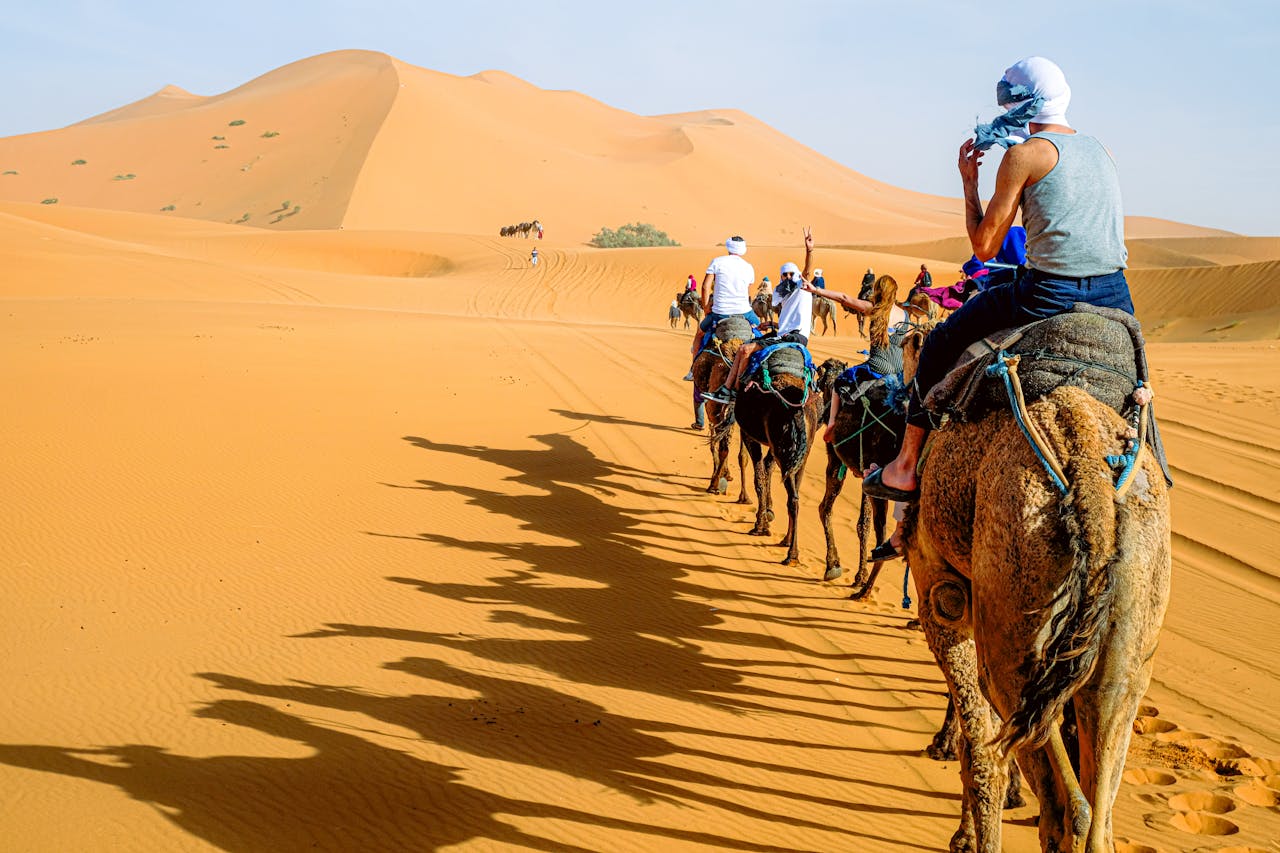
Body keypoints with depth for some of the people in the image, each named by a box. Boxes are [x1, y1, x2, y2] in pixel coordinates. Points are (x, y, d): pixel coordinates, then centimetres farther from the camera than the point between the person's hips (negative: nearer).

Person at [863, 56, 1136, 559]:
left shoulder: (1025, 154, -4)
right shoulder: (1099, 151, 16)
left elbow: (985, 245, -2)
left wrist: (969, 182, 10)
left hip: (1051, 297, -6)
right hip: (1115, 300, 6)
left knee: (940, 344, 12)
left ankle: (907, 467, 18)